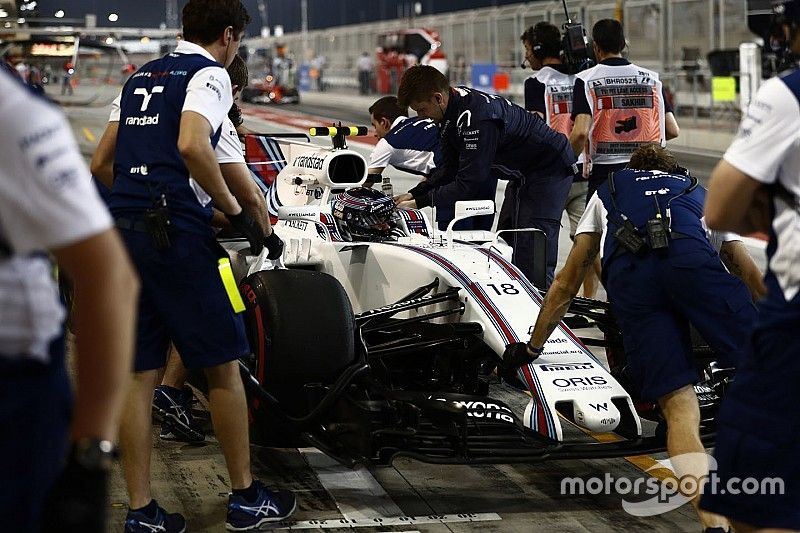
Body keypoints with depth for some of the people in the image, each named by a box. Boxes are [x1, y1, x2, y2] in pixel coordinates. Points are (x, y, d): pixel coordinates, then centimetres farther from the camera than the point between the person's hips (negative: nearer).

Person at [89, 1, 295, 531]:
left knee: (140, 375, 7)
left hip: (121, 230, 7)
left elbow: (101, 160, 22)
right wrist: (237, 211, -13)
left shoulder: (142, 76, 20)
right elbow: (191, 145, -22)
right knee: (224, 366, 5)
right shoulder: (210, 73, -3)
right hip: (175, 231, -7)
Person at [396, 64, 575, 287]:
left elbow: (469, 183, -31)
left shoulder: (476, 117, -32)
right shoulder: (451, 111, -1)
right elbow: (448, 171, 2)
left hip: (550, 169, -10)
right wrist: (412, 195, -9)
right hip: (523, 173, 10)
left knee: (531, 261, -17)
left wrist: (420, 202, -26)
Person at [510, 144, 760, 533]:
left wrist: (531, 348, 50)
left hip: (627, 275, 0)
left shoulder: (607, 192, 42)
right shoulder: (699, 191, 42)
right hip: (691, 258, 0)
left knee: (678, 406, -5)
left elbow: (565, 285, 42)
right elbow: (751, 274, 47)